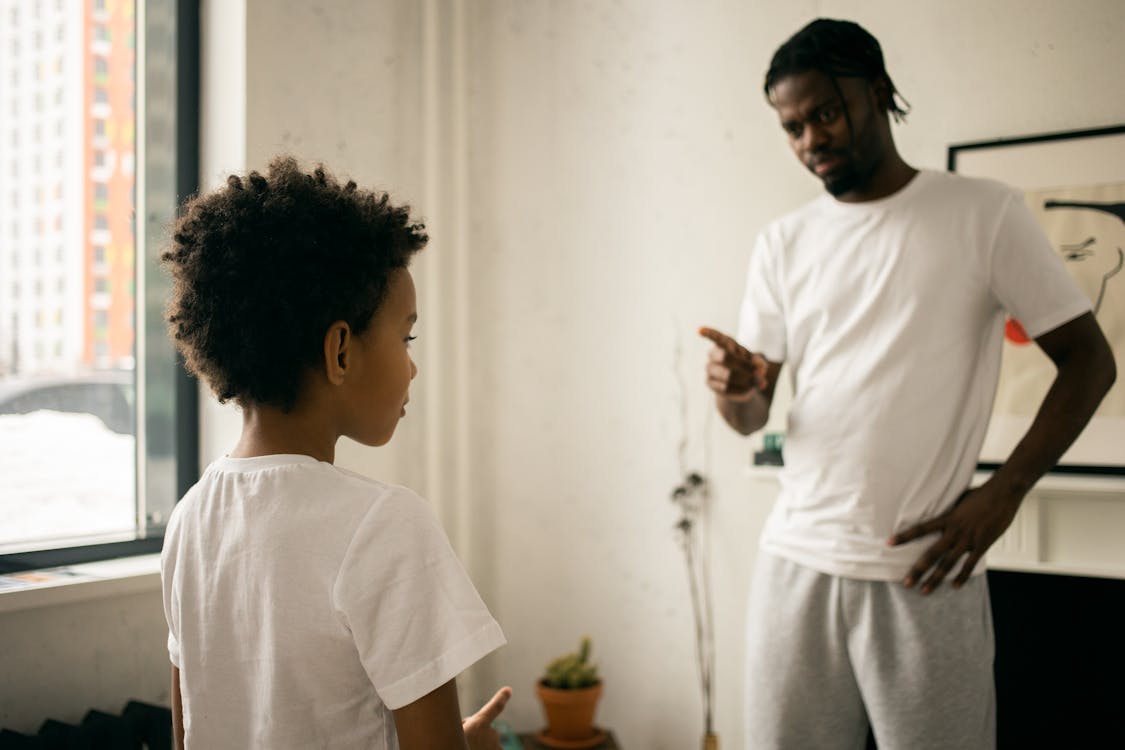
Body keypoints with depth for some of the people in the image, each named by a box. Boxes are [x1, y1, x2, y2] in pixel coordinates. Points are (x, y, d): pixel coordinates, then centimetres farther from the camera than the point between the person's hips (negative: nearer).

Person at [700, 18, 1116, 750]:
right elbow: (755, 417, 11)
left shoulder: (984, 213, -1)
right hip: (796, 560, 4)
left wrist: (1004, 492, -10)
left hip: (923, 573, -3)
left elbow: (1089, 360, 0)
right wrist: (737, 390, -13)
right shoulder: (783, 243, 10)